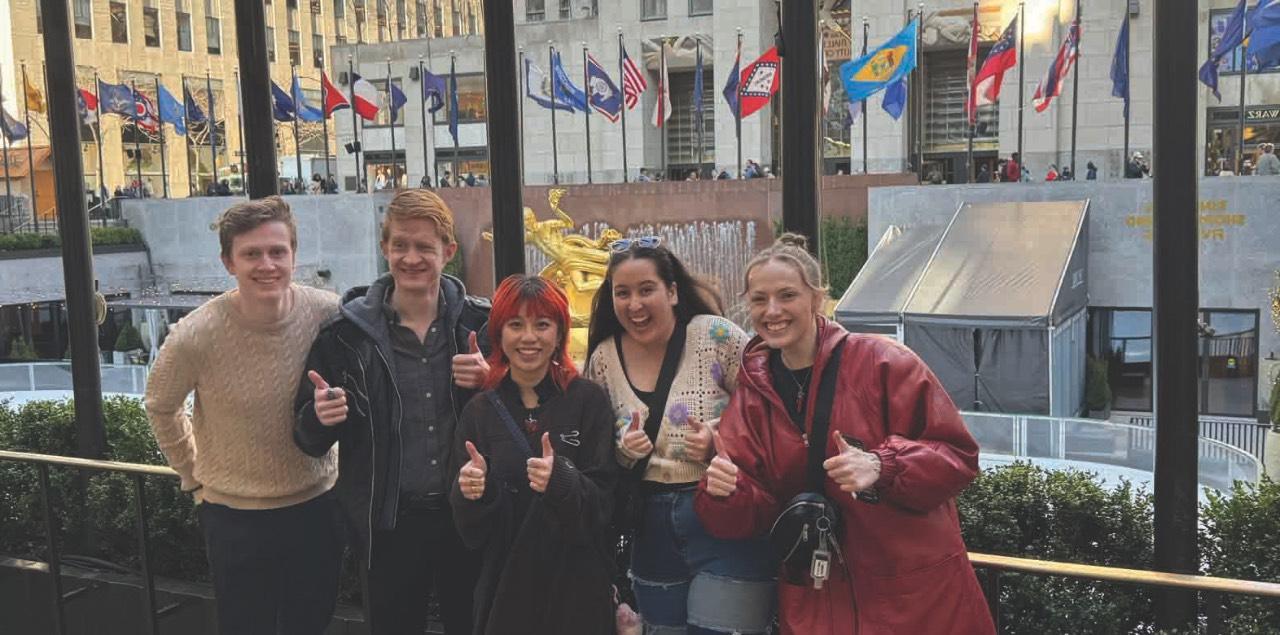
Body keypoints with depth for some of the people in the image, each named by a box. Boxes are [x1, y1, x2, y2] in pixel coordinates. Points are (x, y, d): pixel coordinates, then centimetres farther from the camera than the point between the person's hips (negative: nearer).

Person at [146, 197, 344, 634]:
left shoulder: (328, 314, -15)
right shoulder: (195, 336, -19)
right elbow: (161, 407, 1)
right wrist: (195, 478, 5)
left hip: (317, 503, 2)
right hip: (235, 514, -2)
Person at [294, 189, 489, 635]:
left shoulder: (478, 324, -3)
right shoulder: (347, 331, -5)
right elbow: (310, 441, 3)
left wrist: (490, 385, -16)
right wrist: (320, 417, -19)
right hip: (387, 525, 0)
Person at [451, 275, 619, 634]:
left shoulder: (589, 401, -6)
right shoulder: (479, 412, 2)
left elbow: (605, 503, -8)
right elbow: (470, 533, 2)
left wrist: (563, 483, -27)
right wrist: (469, 493, -18)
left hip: (577, 590, -2)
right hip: (503, 588, 2)